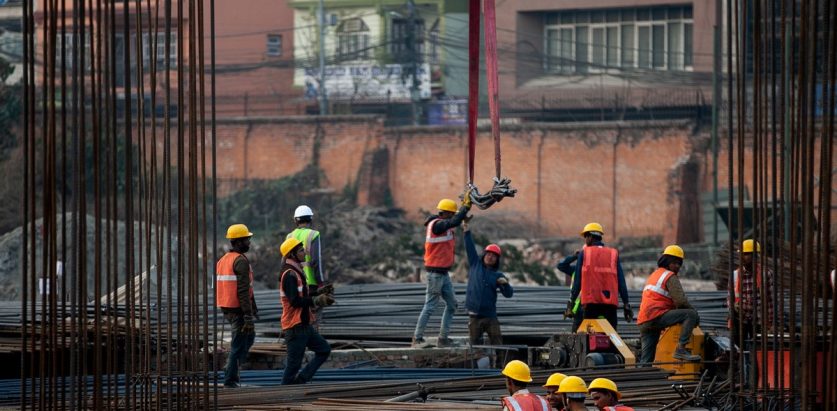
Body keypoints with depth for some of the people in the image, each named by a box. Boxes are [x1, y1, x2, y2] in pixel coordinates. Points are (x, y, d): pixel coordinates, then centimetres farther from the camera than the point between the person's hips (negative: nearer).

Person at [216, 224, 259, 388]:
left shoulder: (223, 260, 12)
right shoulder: (241, 261, -16)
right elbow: (243, 291, -22)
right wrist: (248, 316, -22)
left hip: (226, 309, 9)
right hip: (238, 310, -9)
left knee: (249, 336, 23)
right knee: (239, 343, 0)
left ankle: (230, 367, 17)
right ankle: (230, 378, 2)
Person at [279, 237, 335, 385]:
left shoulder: (296, 272, 15)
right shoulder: (289, 275, -18)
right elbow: (295, 301, -24)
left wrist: (319, 293, 11)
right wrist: (316, 301, -21)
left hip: (303, 324, 10)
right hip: (294, 326, -10)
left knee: (324, 349, 12)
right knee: (294, 362, -4)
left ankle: (300, 380, 9)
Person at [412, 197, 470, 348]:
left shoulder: (443, 225, 12)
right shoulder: (436, 225, -17)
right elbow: (454, 222, -30)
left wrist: (466, 205, 1)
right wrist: (466, 205, -23)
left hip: (443, 272, 10)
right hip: (435, 272, -10)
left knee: (451, 304, 11)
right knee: (430, 305, -7)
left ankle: (443, 338, 13)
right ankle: (417, 338, -2)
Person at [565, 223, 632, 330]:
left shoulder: (584, 253, 6)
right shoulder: (613, 254, 11)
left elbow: (577, 281, 3)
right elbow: (621, 282, 7)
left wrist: (571, 302, 6)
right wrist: (626, 304, 8)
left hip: (591, 302, -1)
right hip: (610, 303, 1)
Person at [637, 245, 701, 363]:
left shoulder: (654, 275, 29)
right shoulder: (670, 277, -2)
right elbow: (680, 301, -12)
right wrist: (692, 309, 6)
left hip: (644, 321, 9)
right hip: (657, 316, -9)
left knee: (646, 361, 10)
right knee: (692, 315, -16)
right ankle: (681, 349, -26)